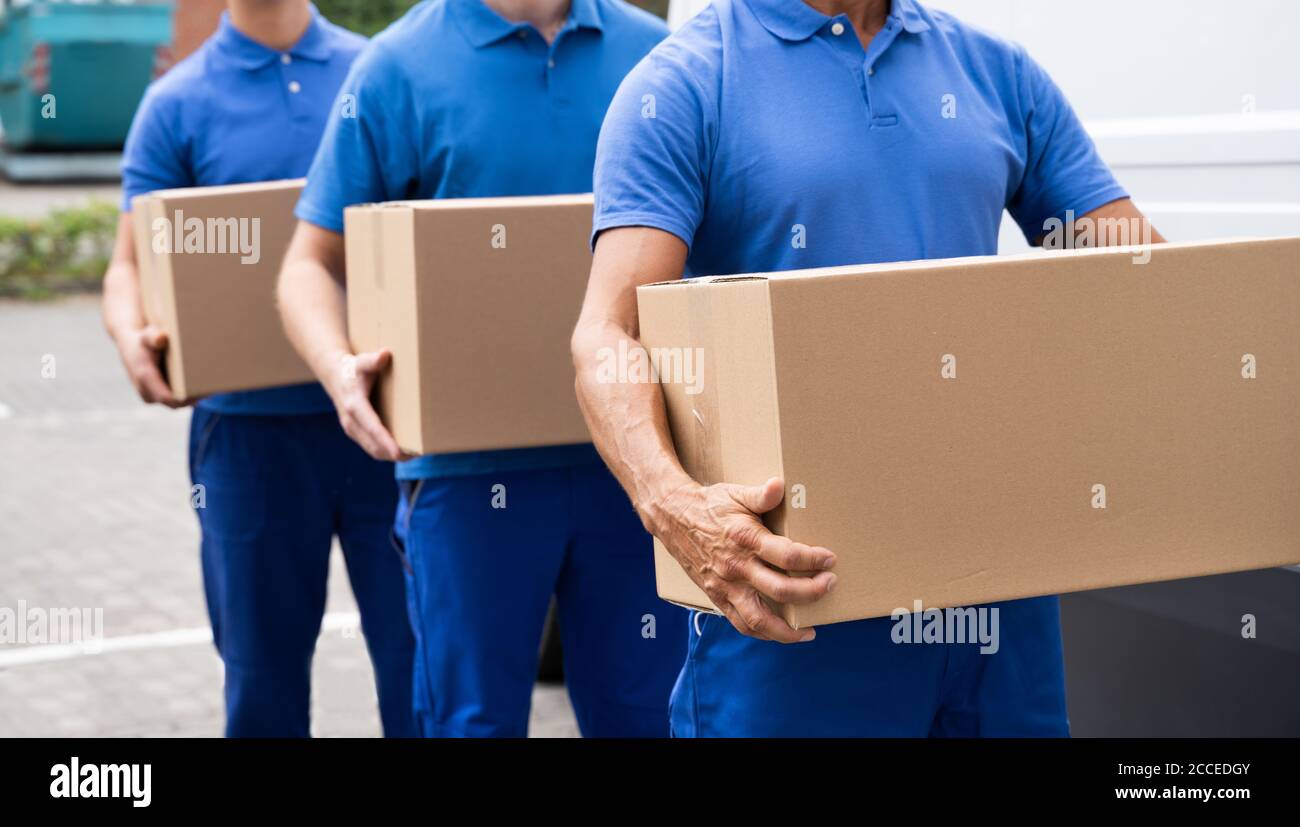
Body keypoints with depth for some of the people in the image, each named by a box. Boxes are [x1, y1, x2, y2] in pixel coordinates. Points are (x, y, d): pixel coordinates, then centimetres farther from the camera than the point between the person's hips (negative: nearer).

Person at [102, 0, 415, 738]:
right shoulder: (179, 104, 3)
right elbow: (131, 265, 1)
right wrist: (134, 339, -21)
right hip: (251, 423, 0)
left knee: (422, 666, 2)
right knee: (263, 677, 9)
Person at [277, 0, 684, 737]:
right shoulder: (400, 67, -1)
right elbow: (313, 263, 1)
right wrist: (339, 367, -19)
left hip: (634, 458, 2)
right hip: (470, 466, -2)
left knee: (646, 711, 9)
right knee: (477, 715, 6)